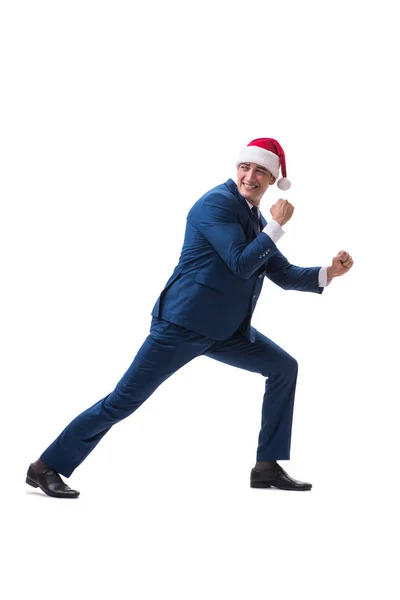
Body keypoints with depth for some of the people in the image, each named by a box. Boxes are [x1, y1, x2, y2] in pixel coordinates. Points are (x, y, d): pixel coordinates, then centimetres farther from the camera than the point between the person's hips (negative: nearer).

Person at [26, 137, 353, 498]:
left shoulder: (256, 220, 13)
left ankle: (268, 467, 11)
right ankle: (47, 467, 3)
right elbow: (241, 265, -21)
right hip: (183, 323, -9)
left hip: (226, 330, 9)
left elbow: (283, 274, 18)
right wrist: (277, 226, -14)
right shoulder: (217, 203, -13)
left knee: (284, 368, 6)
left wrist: (330, 272, 7)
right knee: (123, 401, -8)